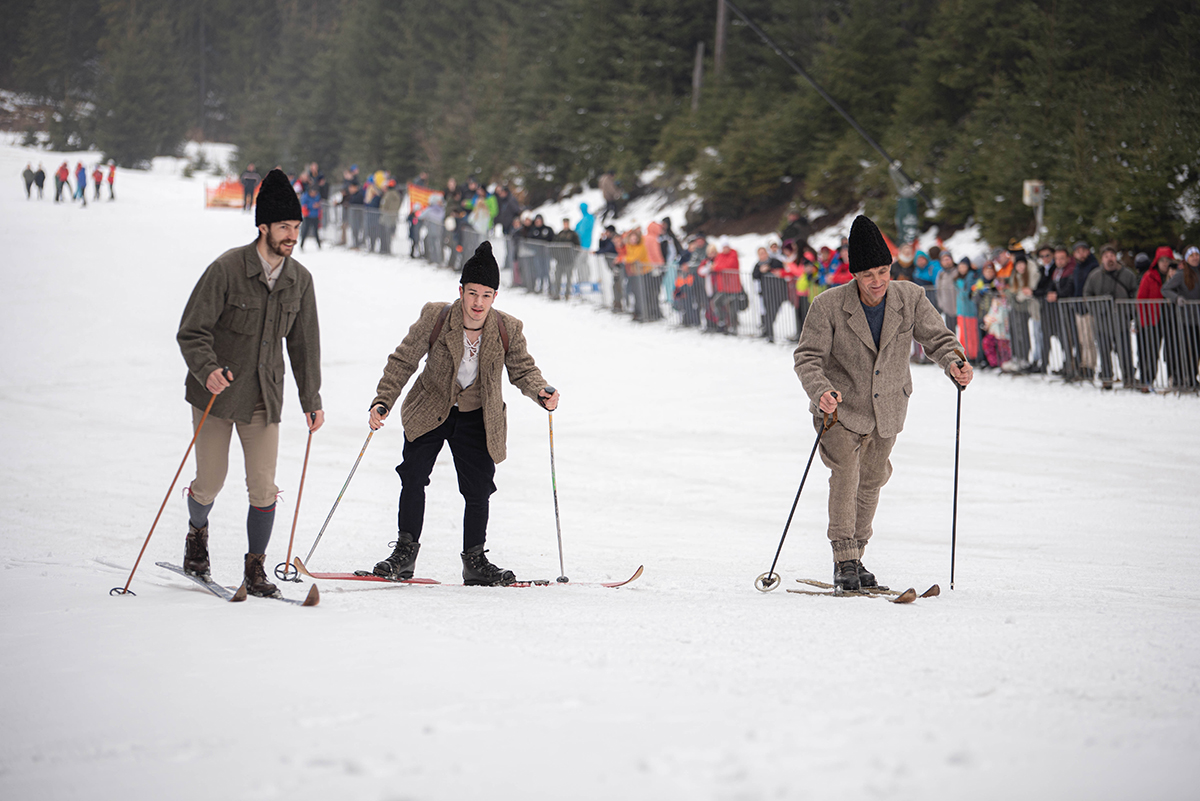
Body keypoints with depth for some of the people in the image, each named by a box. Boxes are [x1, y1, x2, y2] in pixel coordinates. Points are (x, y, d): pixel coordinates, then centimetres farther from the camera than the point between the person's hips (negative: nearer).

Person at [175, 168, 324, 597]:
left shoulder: (299, 279, 1)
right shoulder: (226, 269, -15)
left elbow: (303, 343, 12)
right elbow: (192, 332, -14)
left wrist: (312, 400, 12)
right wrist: (207, 369, -31)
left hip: (265, 399, 3)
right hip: (216, 393, -3)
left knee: (264, 488, -3)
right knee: (210, 483, 4)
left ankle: (255, 569, 10)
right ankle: (198, 532, 37)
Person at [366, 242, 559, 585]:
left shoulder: (508, 331, -13)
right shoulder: (435, 319, -17)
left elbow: (523, 370, -1)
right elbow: (403, 362, -10)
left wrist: (541, 392, -22)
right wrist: (383, 402, -18)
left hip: (477, 419, 1)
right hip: (429, 412, -1)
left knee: (478, 490, -2)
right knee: (413, 477, -11)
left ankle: (475, 561, 12)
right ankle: (405, 552, 3)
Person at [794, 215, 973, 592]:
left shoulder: (910, 298, -13)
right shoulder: (829, 306, -21)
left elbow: (937, 337, -7)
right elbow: (808, 357, -18)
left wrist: (954, 362, -30)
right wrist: (821, 392, -37)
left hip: (887, 408, 4)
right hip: (841, 406, -4)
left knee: (871, 481, 16)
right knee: (845, 472, -21)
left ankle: (855, 556, 32)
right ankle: (844, 562, -14)